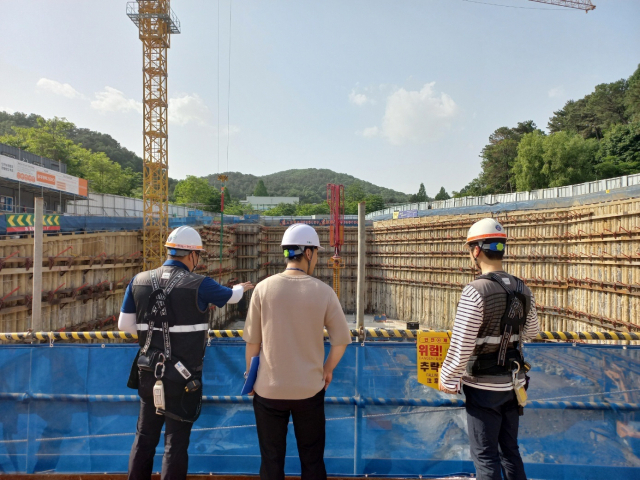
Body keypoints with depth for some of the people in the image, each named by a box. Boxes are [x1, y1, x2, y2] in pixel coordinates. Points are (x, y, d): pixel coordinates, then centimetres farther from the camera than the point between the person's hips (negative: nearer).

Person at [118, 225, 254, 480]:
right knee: (176, 442, 9)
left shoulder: (139, 281, -2)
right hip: (183, 377, -5)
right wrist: (241, 288, 27)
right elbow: (231, 296, 4)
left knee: (145, 437, 20)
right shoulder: (199, 285, -15)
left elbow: (125, 324, 3)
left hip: (149, 373, 5)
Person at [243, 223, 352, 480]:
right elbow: (341, 340, -2)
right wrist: (328, 369, 14)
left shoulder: (264, 288, -6)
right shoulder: (323, 291, -6)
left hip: (269, 389, 0)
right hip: (310, 389, 0)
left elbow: (252, 342, -2)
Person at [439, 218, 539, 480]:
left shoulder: (475, 291, -21)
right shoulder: (522, 289, -1)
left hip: (484, 387, -6)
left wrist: (447, 379, -6)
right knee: (510, 451, 20)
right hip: (513, 383, 6)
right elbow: (531, 331, 15)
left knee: (486, 456, 8)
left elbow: (460, 346, -20)